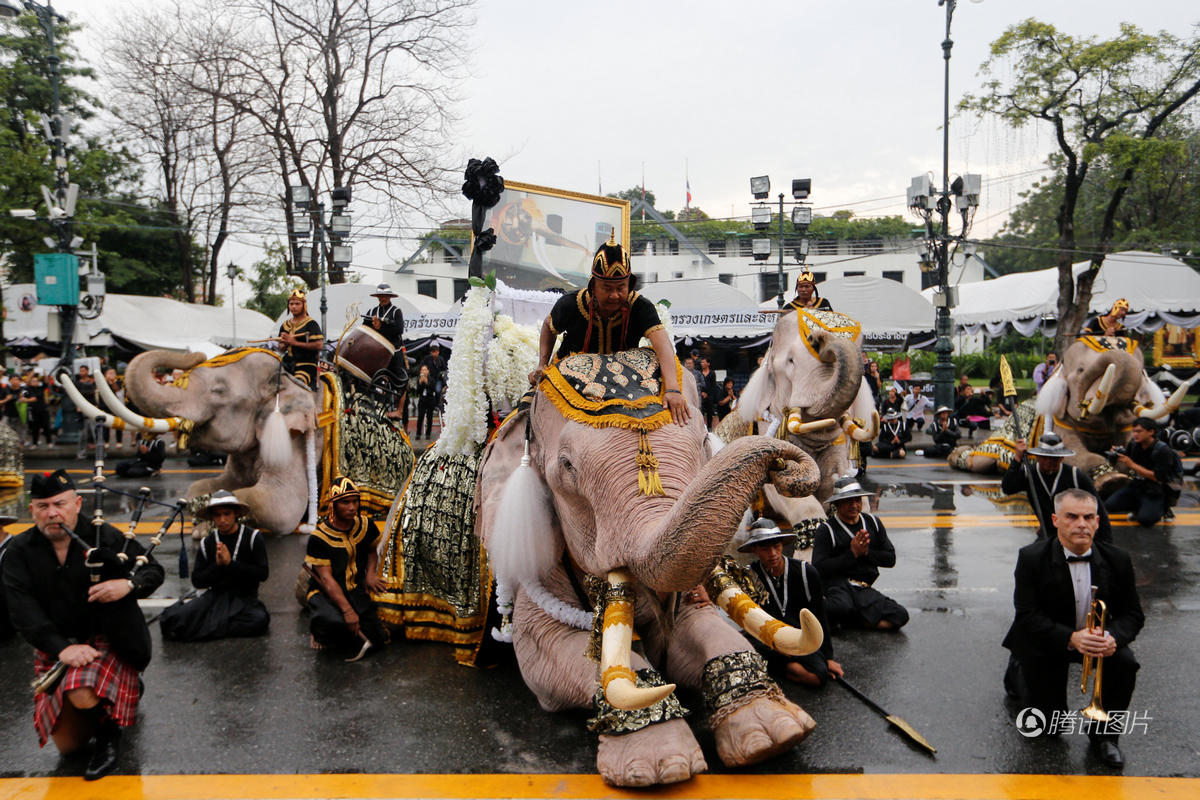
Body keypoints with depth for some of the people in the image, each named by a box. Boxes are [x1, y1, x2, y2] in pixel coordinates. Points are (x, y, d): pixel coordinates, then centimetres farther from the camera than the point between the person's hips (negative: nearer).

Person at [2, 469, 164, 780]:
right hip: (54, 647, 3)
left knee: (83, 695, -34)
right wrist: (62, 648, -25)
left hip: (106, 637, -3)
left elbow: (153, 569, -2)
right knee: (67, 744, 4)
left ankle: (108, 732, 0)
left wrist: (129, 584, -26)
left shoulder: (103, 536, -8)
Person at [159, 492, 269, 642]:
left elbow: (262, 573, -10)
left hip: (244, 597, -1)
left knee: (260, 619, -36)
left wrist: (231, 563, -15)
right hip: (215, 596, 2)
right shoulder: (207, 543, 7)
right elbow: (197, 581, 3)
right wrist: (217, 565, -13)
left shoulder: (253, 537, -1)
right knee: (172, 621, -21)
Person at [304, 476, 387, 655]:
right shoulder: (319, 538, -15)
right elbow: (326, 578, -19)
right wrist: (347, 610, -28)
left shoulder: (366, 525, 1)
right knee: (334, 622, -37)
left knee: (378, 639, -10)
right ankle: (319, 632, 1)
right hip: (326, 593, -5)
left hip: (357, 591, 5)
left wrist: (371, 573, 1)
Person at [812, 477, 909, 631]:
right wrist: (852, 554, -12)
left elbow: (890, 559, 14)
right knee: (843, 607, -39)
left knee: (900, 615, -17)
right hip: (836, 583, -5)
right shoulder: (826, 530, -1)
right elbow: (818, 568, -12)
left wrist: (866, 552, -4)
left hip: (864, 588, 5)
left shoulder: (872, 522, 16)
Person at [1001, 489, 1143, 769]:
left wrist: (1112, 637, -30)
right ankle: (1019, 672, 35)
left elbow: (1132, 614, -8)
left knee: (1125, 662, -29)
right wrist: (1071, 638, -40)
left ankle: (1103, 733, -5)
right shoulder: (1032, 558, -23)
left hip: (1096, 638, 3)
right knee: (1048, 723, 2)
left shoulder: (1117, 559, -12)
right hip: (1045, 643, -3)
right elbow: (1027, 616, -25)